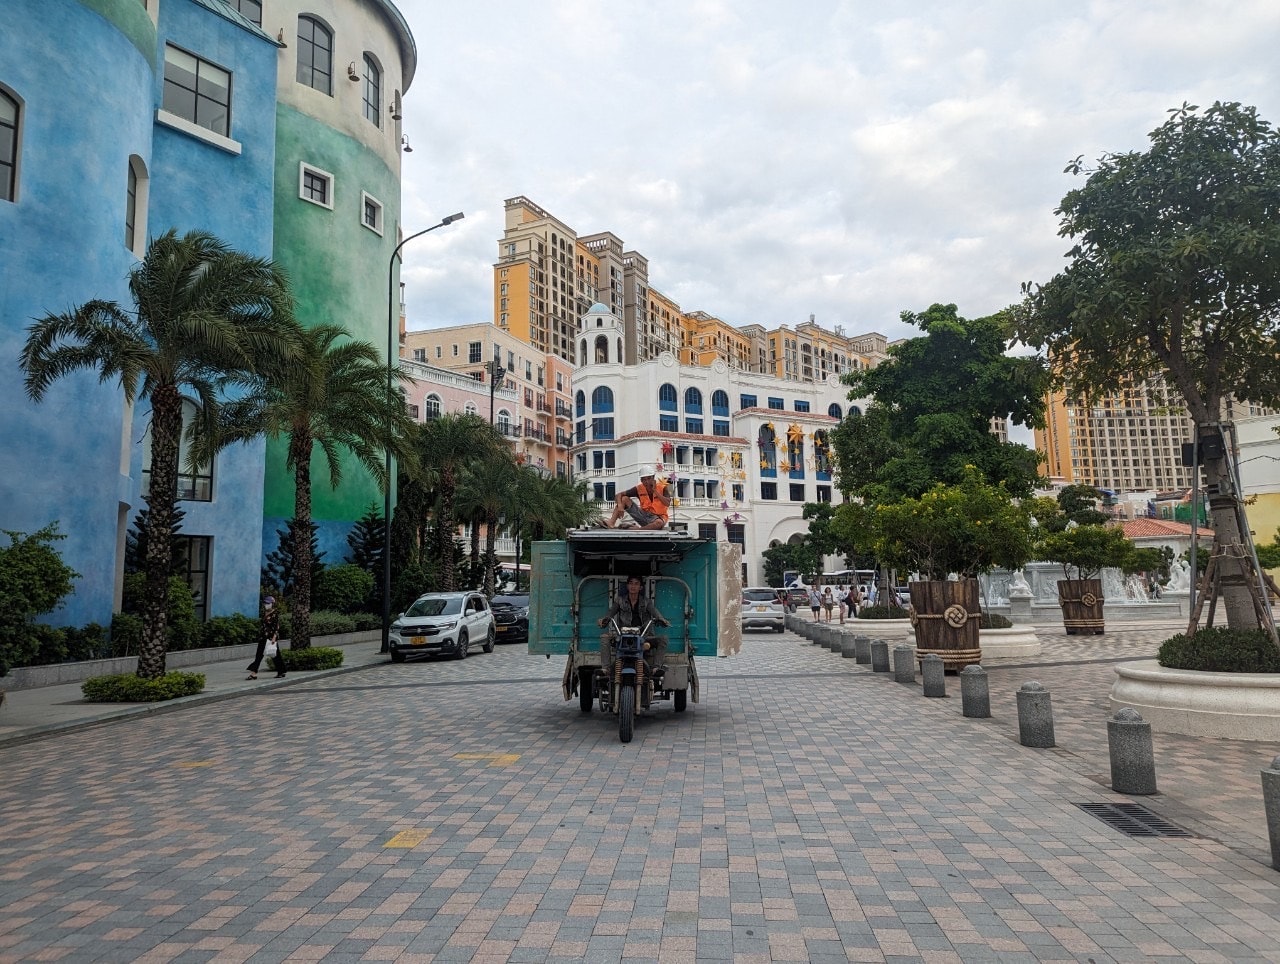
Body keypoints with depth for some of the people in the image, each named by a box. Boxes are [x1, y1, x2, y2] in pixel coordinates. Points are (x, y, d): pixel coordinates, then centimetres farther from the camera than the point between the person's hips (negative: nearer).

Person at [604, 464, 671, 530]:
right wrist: (620, 506, -25)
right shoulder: (639, 489, -4)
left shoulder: (663, 488, -12)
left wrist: (655, 491, -25)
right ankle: (611, 523, -25)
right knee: (624, 499, -8)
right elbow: (620, 494, -5)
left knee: (659, 523, -42)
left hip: (658, 517, -3)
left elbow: (667, 504, -27)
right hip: (644, 516, 4)